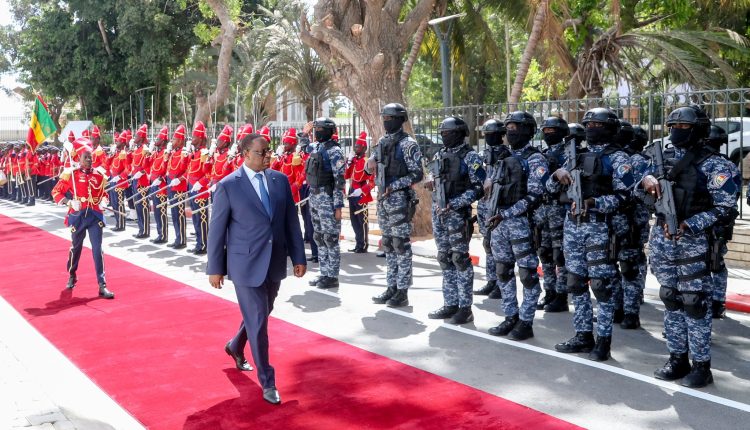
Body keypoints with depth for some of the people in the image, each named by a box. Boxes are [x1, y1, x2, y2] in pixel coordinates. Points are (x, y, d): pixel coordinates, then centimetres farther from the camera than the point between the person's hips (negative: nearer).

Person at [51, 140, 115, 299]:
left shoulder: (99, 175, 5)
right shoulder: (71, 175, -2)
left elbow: (104, 194, 18)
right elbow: (56, 192, 1)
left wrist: (103, 202, -3)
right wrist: (69, 202, -13)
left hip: (95, 216, 1)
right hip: (78, 216, -1)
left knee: (97, 249, -5)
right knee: (76, 247, 15)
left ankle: (102, 285, -7)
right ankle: (72, 276, 40)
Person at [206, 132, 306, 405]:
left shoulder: (280, 180, 3)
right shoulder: (227, 186, -9)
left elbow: (291, 221, 7)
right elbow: (217, 229, -5)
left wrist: (299, 257, 5)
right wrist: (215, 268, -4)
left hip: (275, 262, 5)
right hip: (246, 264, -5)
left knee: (262, 314, 21)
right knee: (257, 322, -1)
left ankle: (236, 347, 49)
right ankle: (267, 382, 12)